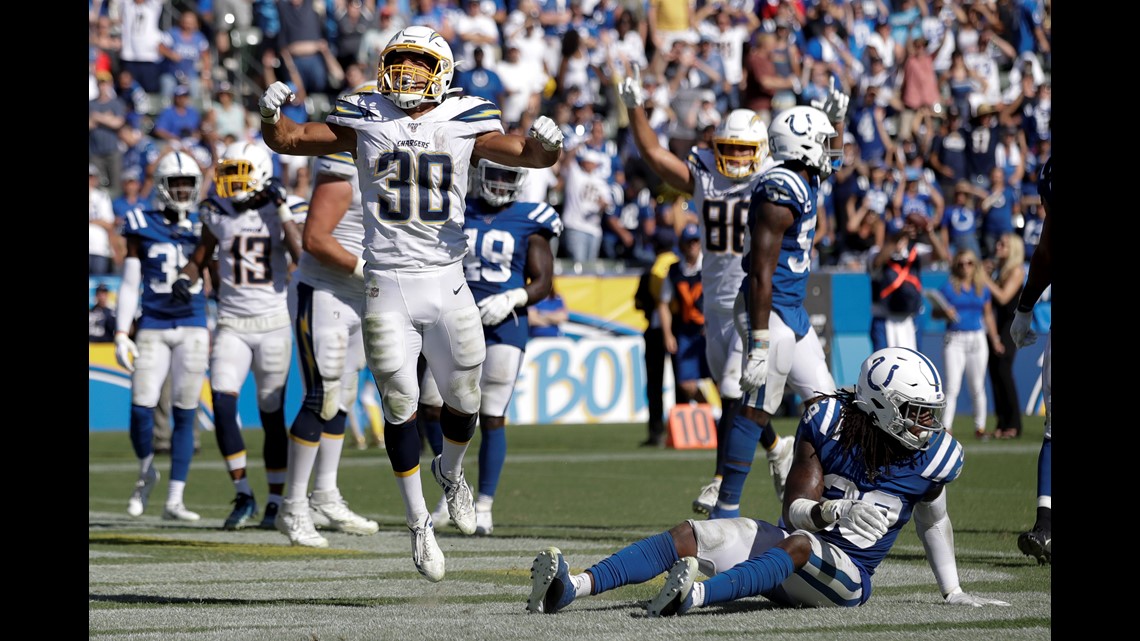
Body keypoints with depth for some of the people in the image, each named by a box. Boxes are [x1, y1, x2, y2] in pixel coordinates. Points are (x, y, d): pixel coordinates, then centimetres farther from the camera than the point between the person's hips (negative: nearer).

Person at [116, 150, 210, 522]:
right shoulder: (143, 227, 4)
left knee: (184, 415, -1)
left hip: (193, 329, 1)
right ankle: (146, 472, 22)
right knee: (141, 409, -8)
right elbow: (130, 285, 4)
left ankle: (174, 501, 2)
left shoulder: (204, 227, 7)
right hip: (153, 328, -1)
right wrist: (121, 334, -3)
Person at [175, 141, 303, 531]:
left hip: (273, 323, -2)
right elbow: (199, 260, 17)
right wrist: (184, 280, -4)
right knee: (222, 401, -16)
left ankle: (276, 501, 15)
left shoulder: (278, 213, -3)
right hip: (232, 323, 2)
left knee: (272, 414, 4)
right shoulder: (217, 215, 5)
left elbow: (302, 257, -19)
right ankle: (243, 496, -10)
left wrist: (281, 209, -18)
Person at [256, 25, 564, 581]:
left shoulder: (466, 124, 2)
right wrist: (271, 114, -15)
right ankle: (418, 522, 11)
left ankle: (451, 471, 42)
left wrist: (544, 143, -29)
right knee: (401, 405, -1)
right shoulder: (365, 121, 3)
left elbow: (529, 155, -5)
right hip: (387, 285, -1)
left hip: (446, 284, 1)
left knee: (462, 399, 10)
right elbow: (287, 140, 7)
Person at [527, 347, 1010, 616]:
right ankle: (573, 587, -33)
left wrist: (953, 593, 22)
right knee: (689, 537, -17)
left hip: (843, 575, -2)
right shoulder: (829, 425, -6)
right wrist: (827, 513, -31)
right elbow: (795, 510, -8)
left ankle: (697, 594, -62)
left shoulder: (931, 456, -3)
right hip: (795, 543, 2)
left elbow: (933, 522, 17)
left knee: (797, 545, -37)